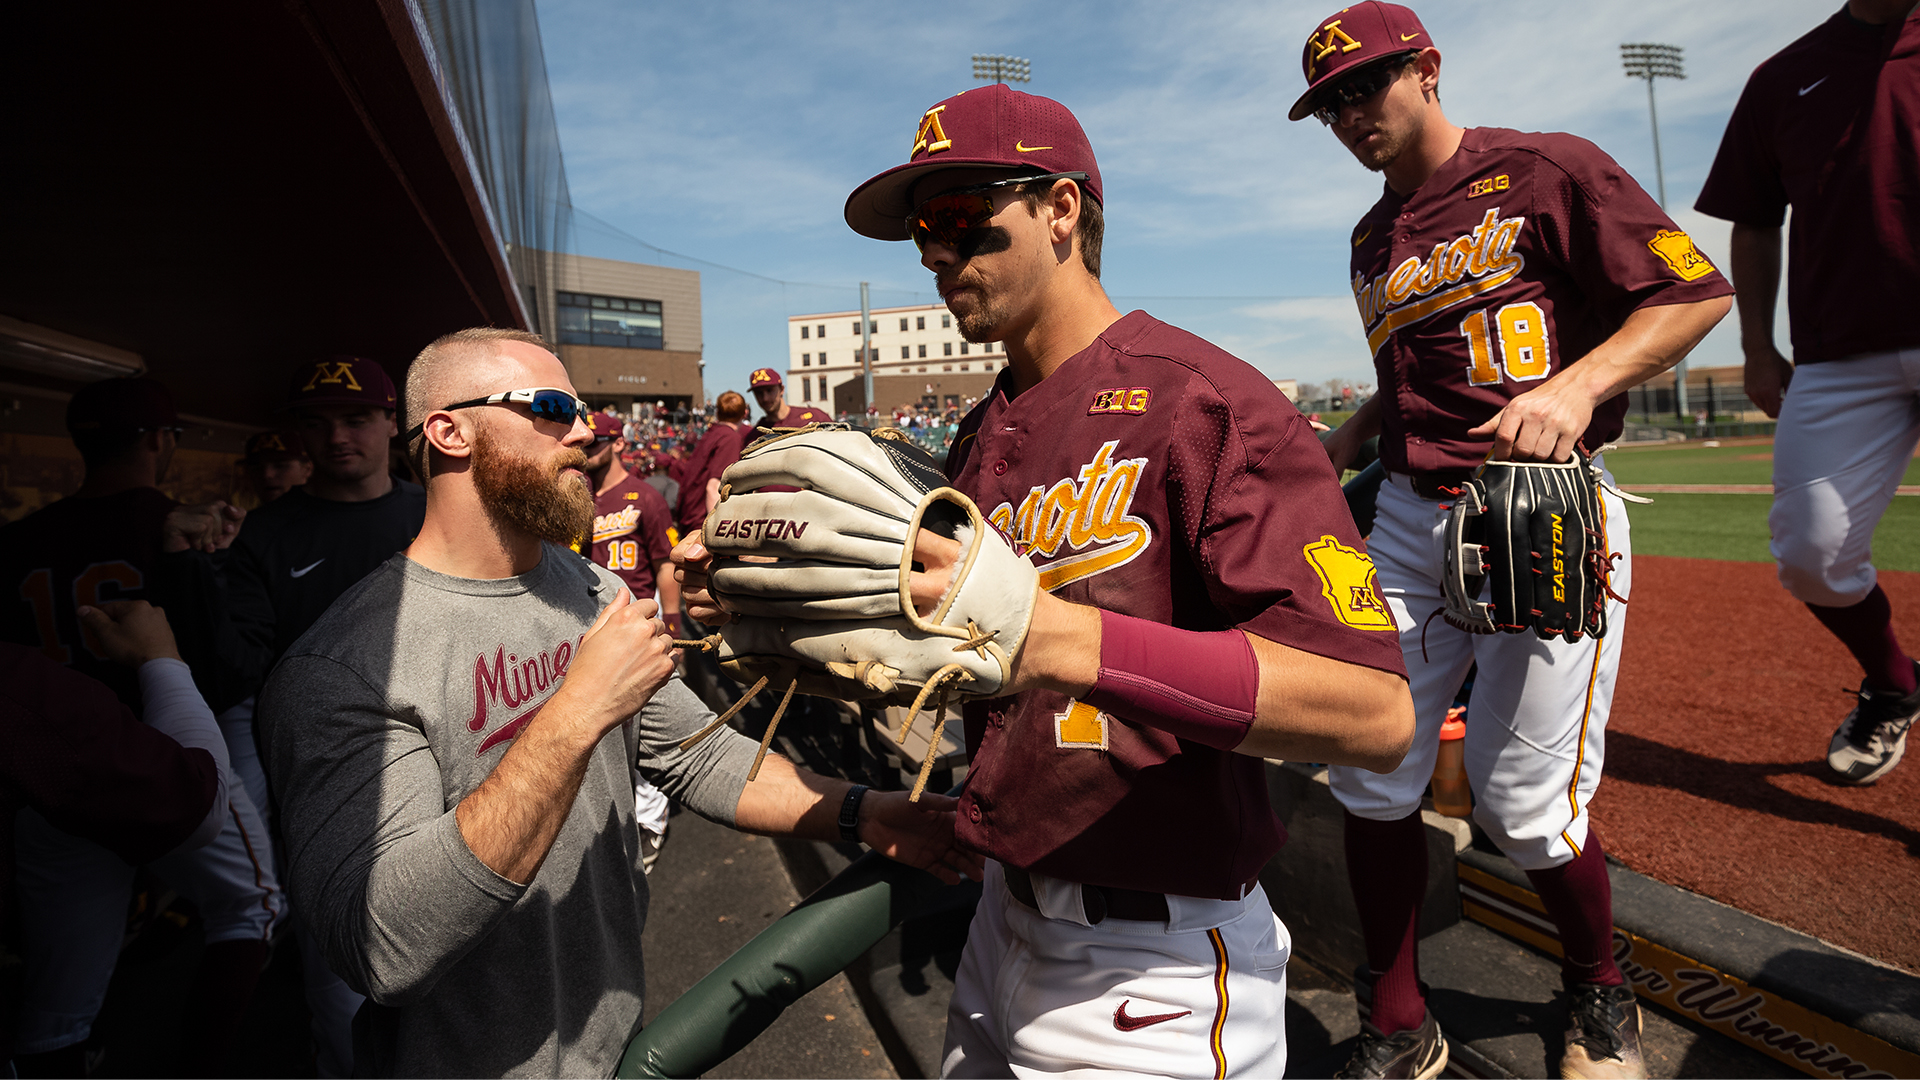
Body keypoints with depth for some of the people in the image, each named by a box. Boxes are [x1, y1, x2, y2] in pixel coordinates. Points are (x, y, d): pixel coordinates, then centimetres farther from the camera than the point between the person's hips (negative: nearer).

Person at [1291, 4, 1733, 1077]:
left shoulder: (1545, 170, -1)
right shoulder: (1374, 241, 18)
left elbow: (1697, 293, -5)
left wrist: (1577, 385, -20)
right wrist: (1338, 447, 12)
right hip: (1409, 516, 6)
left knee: (1528, 803, -4)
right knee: (1369, 773, 2)